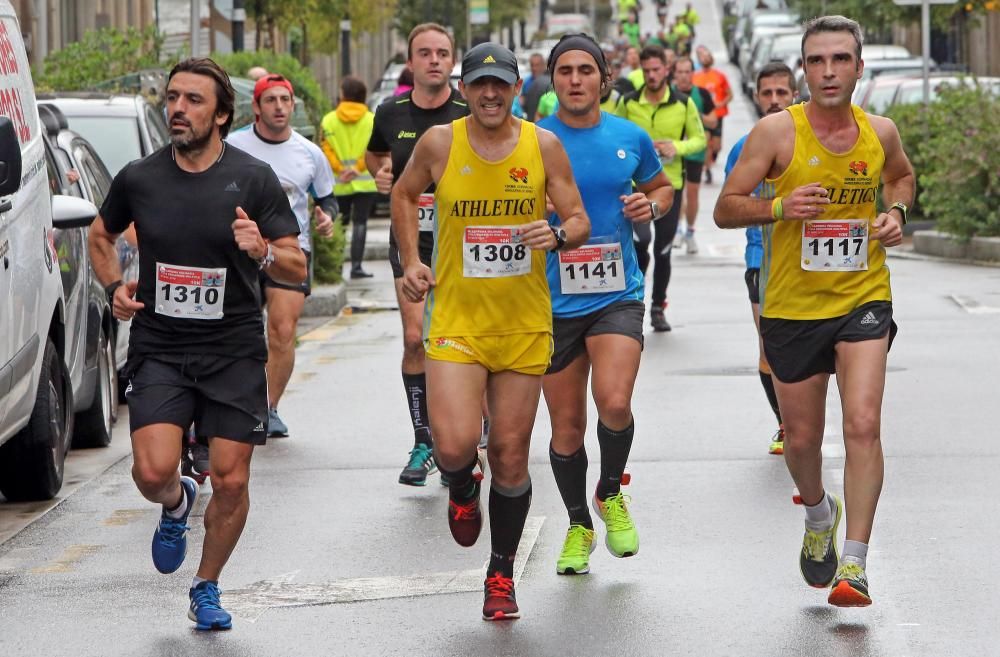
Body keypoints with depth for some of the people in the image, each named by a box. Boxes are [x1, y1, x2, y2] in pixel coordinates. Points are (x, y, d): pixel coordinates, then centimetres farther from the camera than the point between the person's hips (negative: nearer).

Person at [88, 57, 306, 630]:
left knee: (231, 482, -1)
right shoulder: (139, 179, 0)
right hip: (159, 348, 1)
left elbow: (298, 269, -3)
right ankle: (176, 505, 23)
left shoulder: (254, 179, -4)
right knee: (153, 471, -16)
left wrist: (263, 251, -24)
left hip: (235, 351, -1)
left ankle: (207, 589, 22)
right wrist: (115, 287, 4)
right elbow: (101, 236, 21)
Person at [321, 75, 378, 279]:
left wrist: (340, 170, -8)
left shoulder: (329, 120, 0)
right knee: (360, 223, 1)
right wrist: (358, 168, -10)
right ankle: (356, 266, -5)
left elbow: (326, 150, -6)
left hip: (338, 184, 1)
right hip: (365, 182, -1)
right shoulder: (372, 120, 0)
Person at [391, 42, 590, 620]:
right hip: (456, 319, -1)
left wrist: (559, 235, -21)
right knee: (454, 445, -17)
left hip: (525, 324, 1)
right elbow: (405, 195, 17)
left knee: (511, 453, 5)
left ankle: (502, 573, 24)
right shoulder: (439, 143, -4)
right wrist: (412, 260, 6)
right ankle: (463, 491, 22)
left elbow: (580, 223, 1)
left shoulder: (543, 145, -3)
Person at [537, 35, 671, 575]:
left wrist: (651, 205, -2)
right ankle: (578, 526, 29)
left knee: (613, 402, -21)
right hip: (554, 302, 0)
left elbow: (662, 187, 20)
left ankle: (611, 494, 8)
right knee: (567, 425, 7)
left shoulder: (631, 138, 2)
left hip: (618, 296, 0)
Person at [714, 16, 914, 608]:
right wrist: (780, 207, -24)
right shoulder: (778, 132, -9)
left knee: (863, 424, -17)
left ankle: (855, 563, -14)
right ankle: (819, 514, 44)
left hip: (863, 298, 0)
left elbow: (902, 177, 23)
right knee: (802, 438, 11)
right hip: (793, 307, 0)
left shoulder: (881, 133, 0)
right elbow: (726, 209, -6)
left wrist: (896, 213, 2)